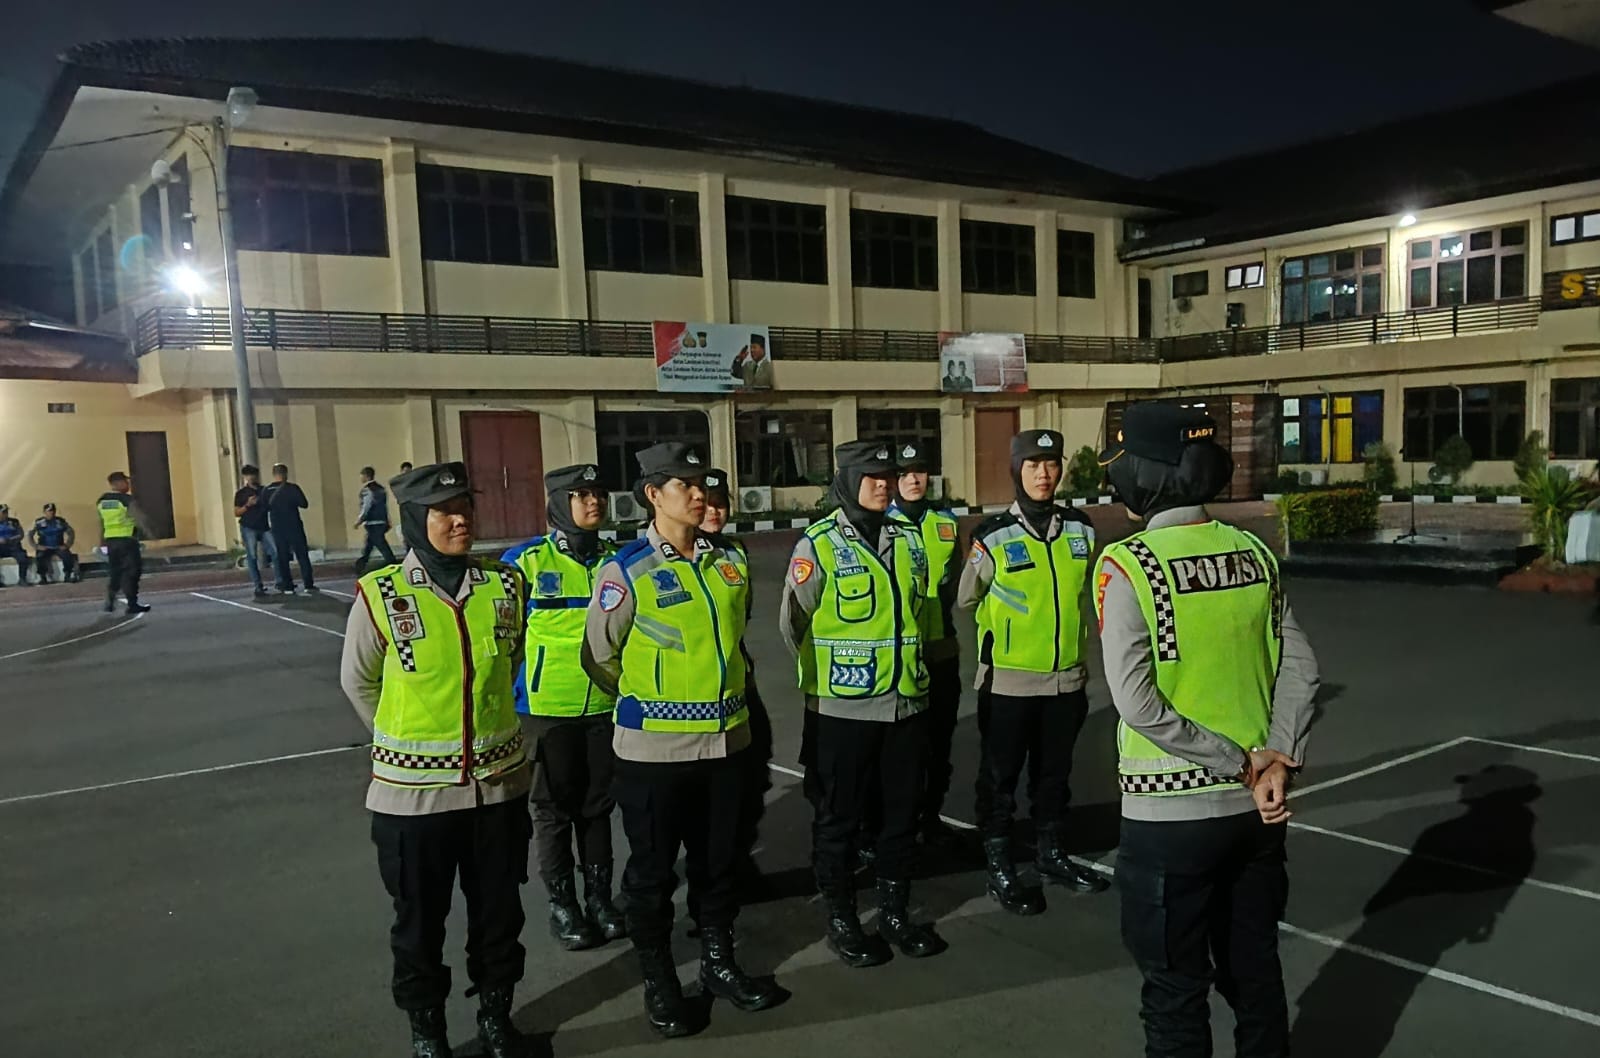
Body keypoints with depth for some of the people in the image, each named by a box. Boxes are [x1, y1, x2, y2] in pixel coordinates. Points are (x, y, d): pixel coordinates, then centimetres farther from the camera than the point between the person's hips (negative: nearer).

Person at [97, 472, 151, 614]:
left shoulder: (102, 501, 9)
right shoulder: (127, 500, -12)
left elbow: (101, 524, 15)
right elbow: (140, 519, -15)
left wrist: (102, 543, 20)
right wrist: (149, 533, -7)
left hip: (110, 541, 6)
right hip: (127, 540, -6)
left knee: (114, 572, 17)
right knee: (130, 572, -1)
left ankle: (109, 602, 15)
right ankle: (132, 604, -1)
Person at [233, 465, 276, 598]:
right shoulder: (241, 493, 3)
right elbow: (236, 513, 1)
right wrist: (248, 505, -13)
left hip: (264, 527, 3)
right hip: (248, 528, -3)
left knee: (276, 552, -9)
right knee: (252, 557, -3)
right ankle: (258, 586, 0)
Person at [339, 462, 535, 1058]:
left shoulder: (506, 586, -4)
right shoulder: (380, 595, -12)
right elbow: (358, 683, 3)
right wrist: (409, 741, 9)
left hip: (499, 782, 3)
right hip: (412, 791, -2)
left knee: (499, 910, 16)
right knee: (419, 920, 13)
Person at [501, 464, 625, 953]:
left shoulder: (615, 560, 2)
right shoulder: (525, 561, -8)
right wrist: (517, 703, -6)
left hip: (606, 705, 3)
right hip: (548, 708, -3)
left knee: (597, 804, 13)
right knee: (555, 808, 9)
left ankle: (600, 898, 27)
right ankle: (562, 904, 23)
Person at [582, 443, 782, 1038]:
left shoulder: (730, 560, 3)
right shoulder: (626, 571, -13)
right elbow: (599, 657, -3)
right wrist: (648, 700, 8)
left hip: (726, 739, 5)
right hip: (655, 747, -4)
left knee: (717, 860, 18)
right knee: (653, 870, 10)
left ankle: (718, 962, 36)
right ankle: (658, 981, 28)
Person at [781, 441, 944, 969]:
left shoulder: (910, 539, 7)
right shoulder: (818, 545, -10)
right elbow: (793, 623, -4)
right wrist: (828, 670, 5)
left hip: (908, 702, 5)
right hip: (842, 708, -5)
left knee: (901, 812, 14)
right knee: (839, 818, 7)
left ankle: (895, 912, 30)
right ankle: (841, 920, 23)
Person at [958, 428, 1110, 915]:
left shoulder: (1080, 529, 1)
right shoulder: (993, 536, -12)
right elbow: (965, 599, 1)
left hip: (1067, 678, 4)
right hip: (1009, 681, -4)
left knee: (1055, 773, 18)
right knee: (1000, 777, 7)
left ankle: (1052, 854, 34)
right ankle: (999, 868, 21)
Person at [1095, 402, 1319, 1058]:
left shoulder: (1127, 564, -15)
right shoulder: (1254, 553, 2)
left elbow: (1137, 703, -20)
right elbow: (1301, 669, 0)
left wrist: (1239, 764, -12)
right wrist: (1275, 761, -6)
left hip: (1171, 812, -5)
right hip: (1256, 807, 6)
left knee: (1177, 987, 10)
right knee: (1254, 968, 21)